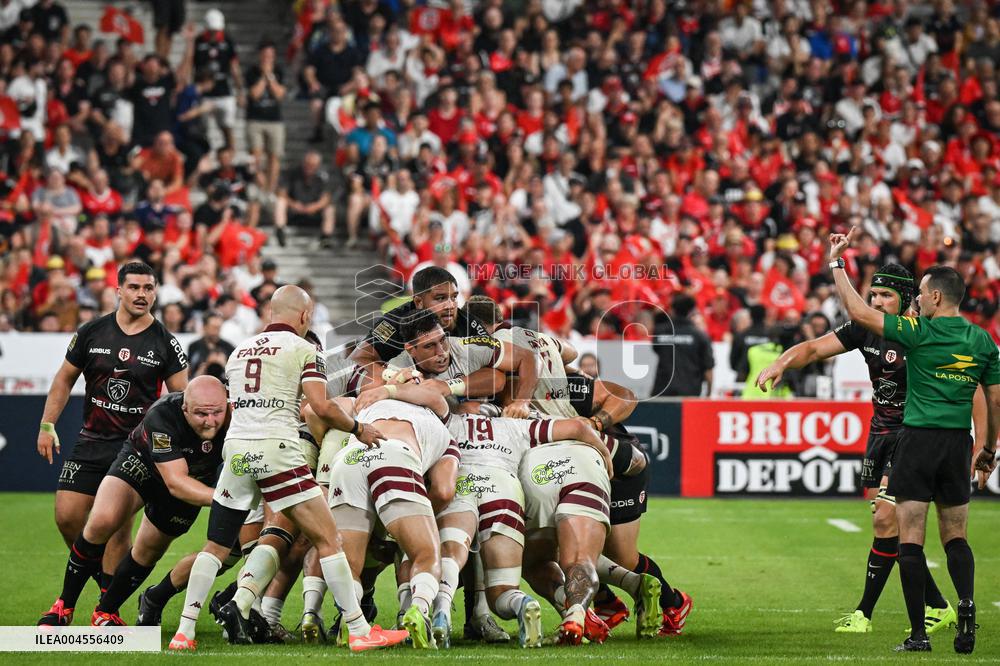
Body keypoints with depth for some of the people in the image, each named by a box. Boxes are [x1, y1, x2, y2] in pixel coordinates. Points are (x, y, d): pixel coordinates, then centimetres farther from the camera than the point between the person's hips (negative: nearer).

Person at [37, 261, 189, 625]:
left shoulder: (165, 343, -2)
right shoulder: (91, 332, 3)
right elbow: (65, 378, 12)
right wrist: (47, 424, 5)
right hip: (91, 441, 3)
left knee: (118, 525, -7)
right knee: (67, 517, -3)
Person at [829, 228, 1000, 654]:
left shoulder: (919, 332, -8)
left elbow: (858, 312, -9)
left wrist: (837, 262, 1)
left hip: (918, 439, -4)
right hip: (958, 443, 4)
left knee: (910, 538, -1)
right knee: (955, 537, 15)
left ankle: (918, 633, -5)